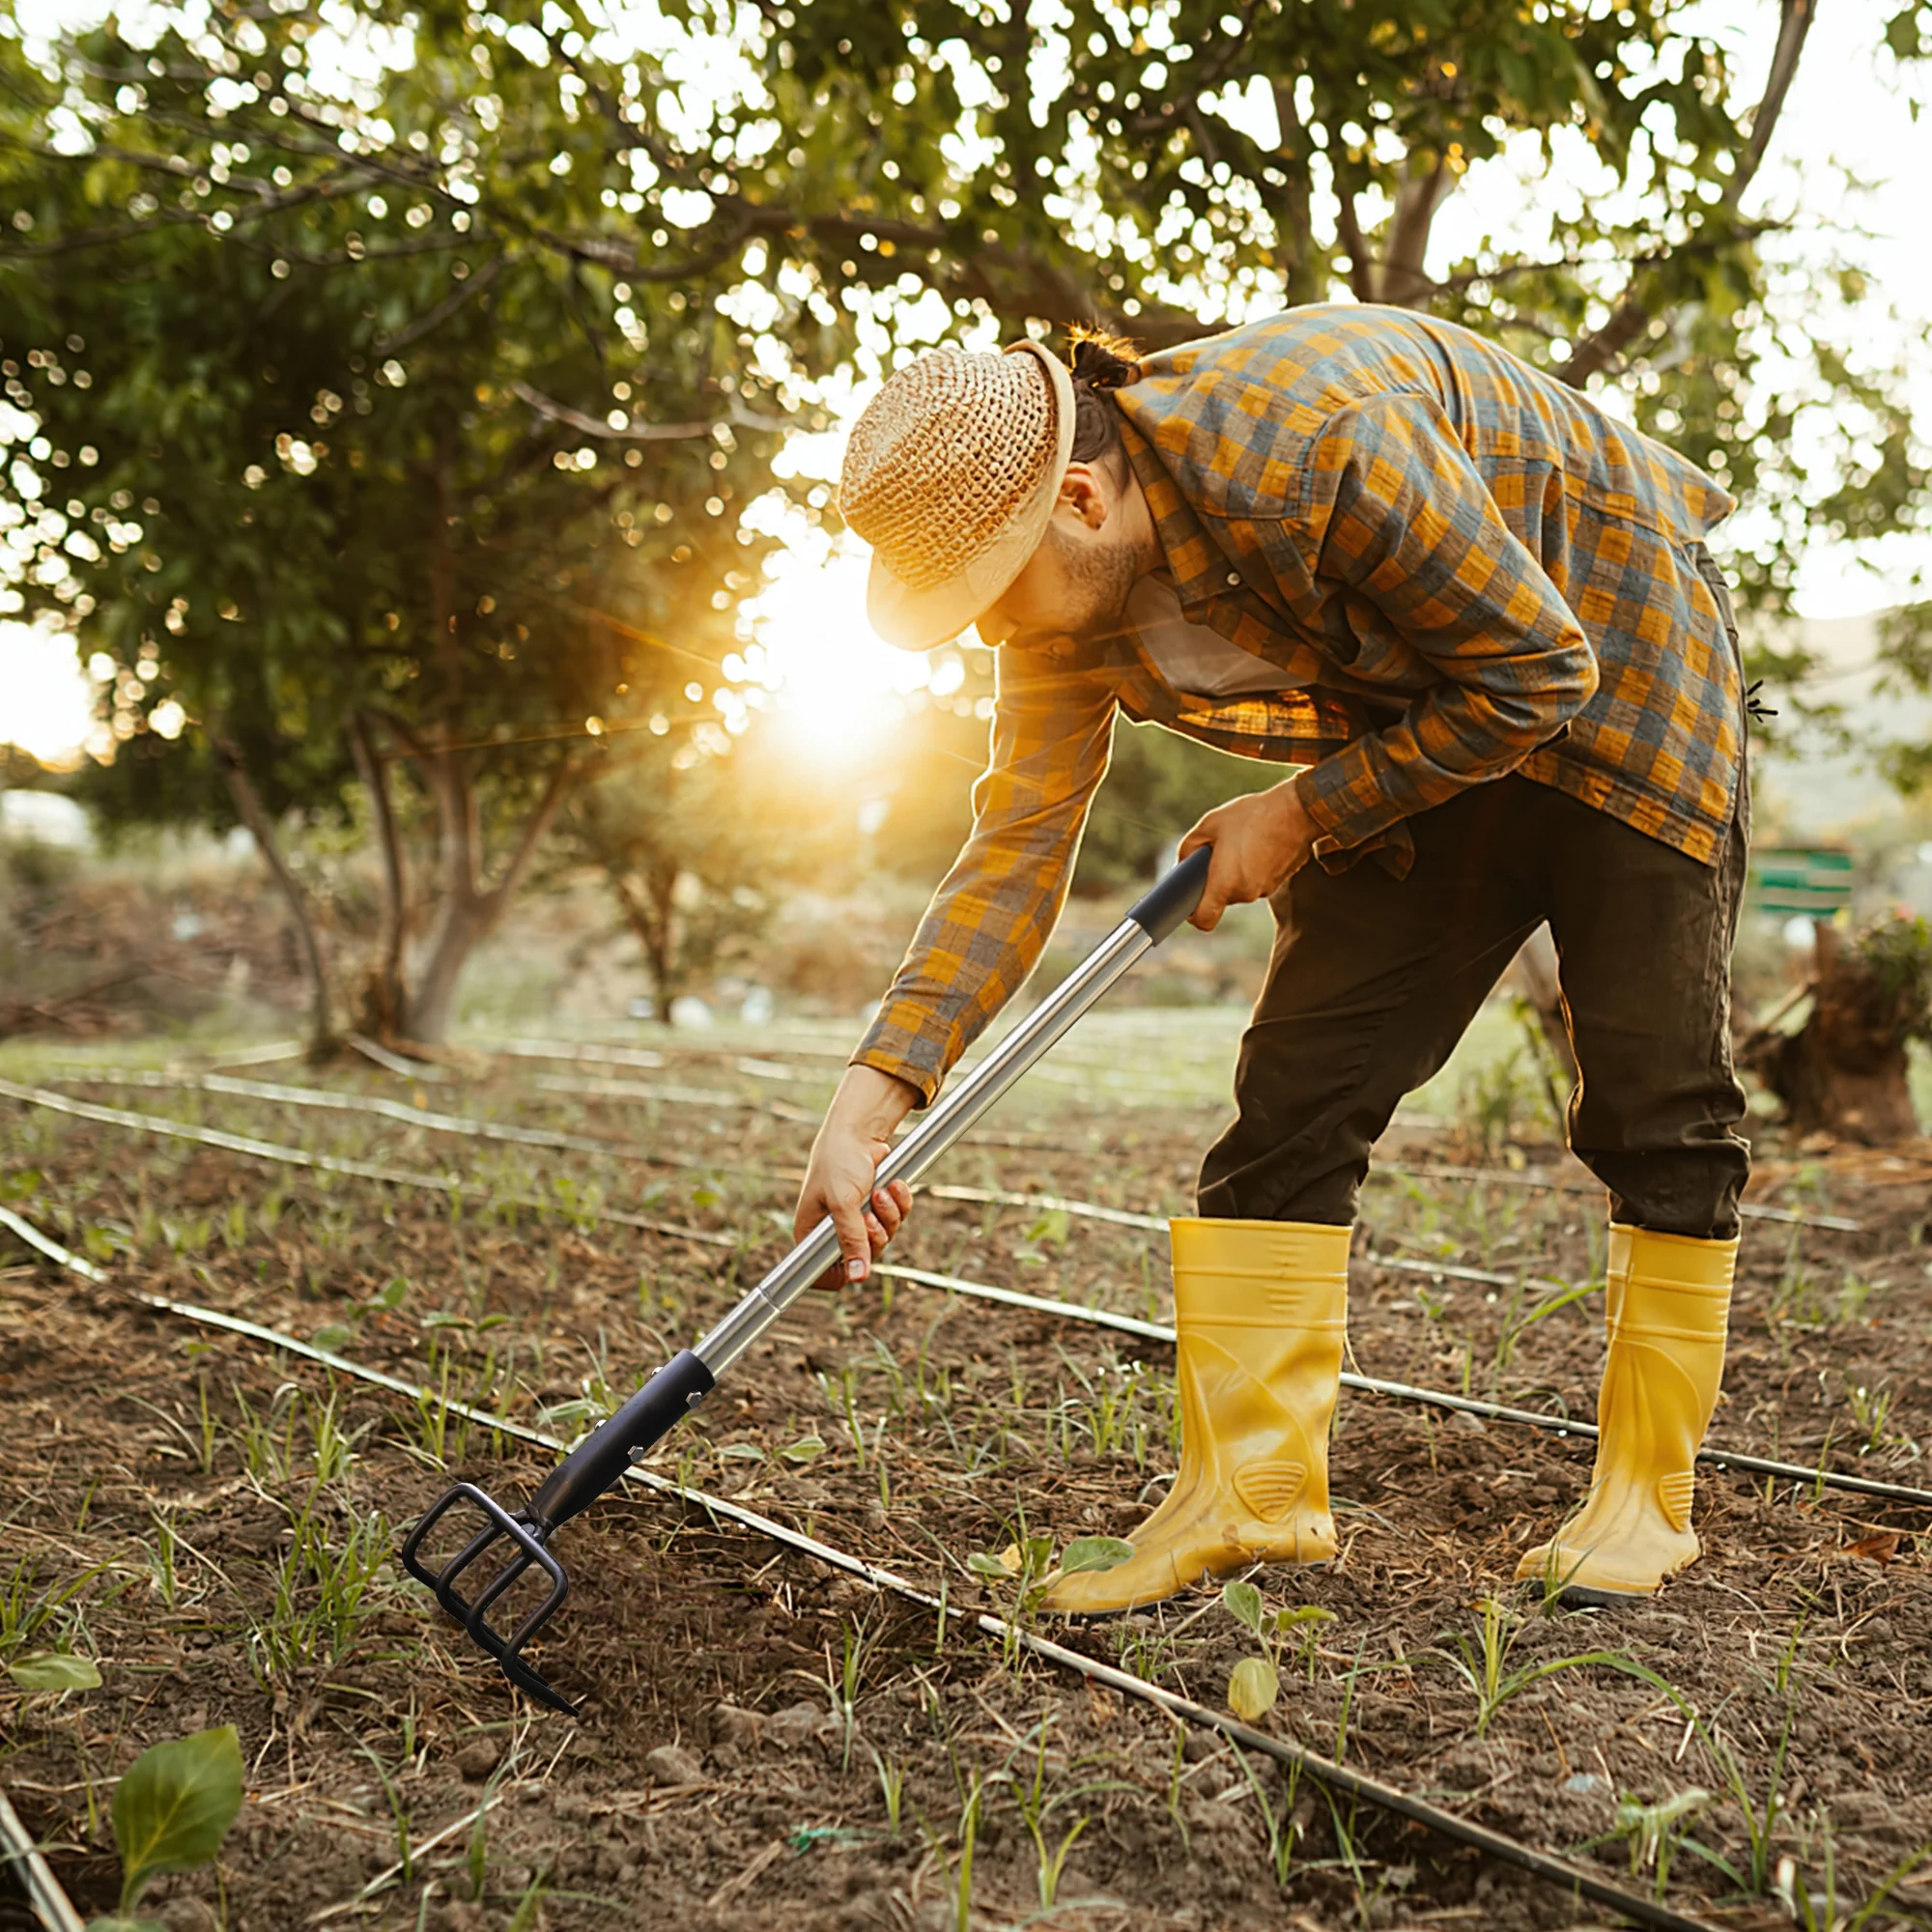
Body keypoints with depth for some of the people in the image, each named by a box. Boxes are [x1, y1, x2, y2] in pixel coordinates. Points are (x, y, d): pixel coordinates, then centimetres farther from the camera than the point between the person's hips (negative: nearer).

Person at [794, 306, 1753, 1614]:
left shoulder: (1316, 448, -37)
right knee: (1297, 1086, -6)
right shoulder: (1069, 593, -14)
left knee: (1658, 1100, -5)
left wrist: (1306, 814, -21)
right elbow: (1019, 847, -13)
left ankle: (1650, 1496, 8)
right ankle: (1250, 1487, -3)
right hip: (1420, 731, 6)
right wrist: (871, 1101, -22)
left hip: (1613, 665, -6)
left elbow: (1536, 671, -27)